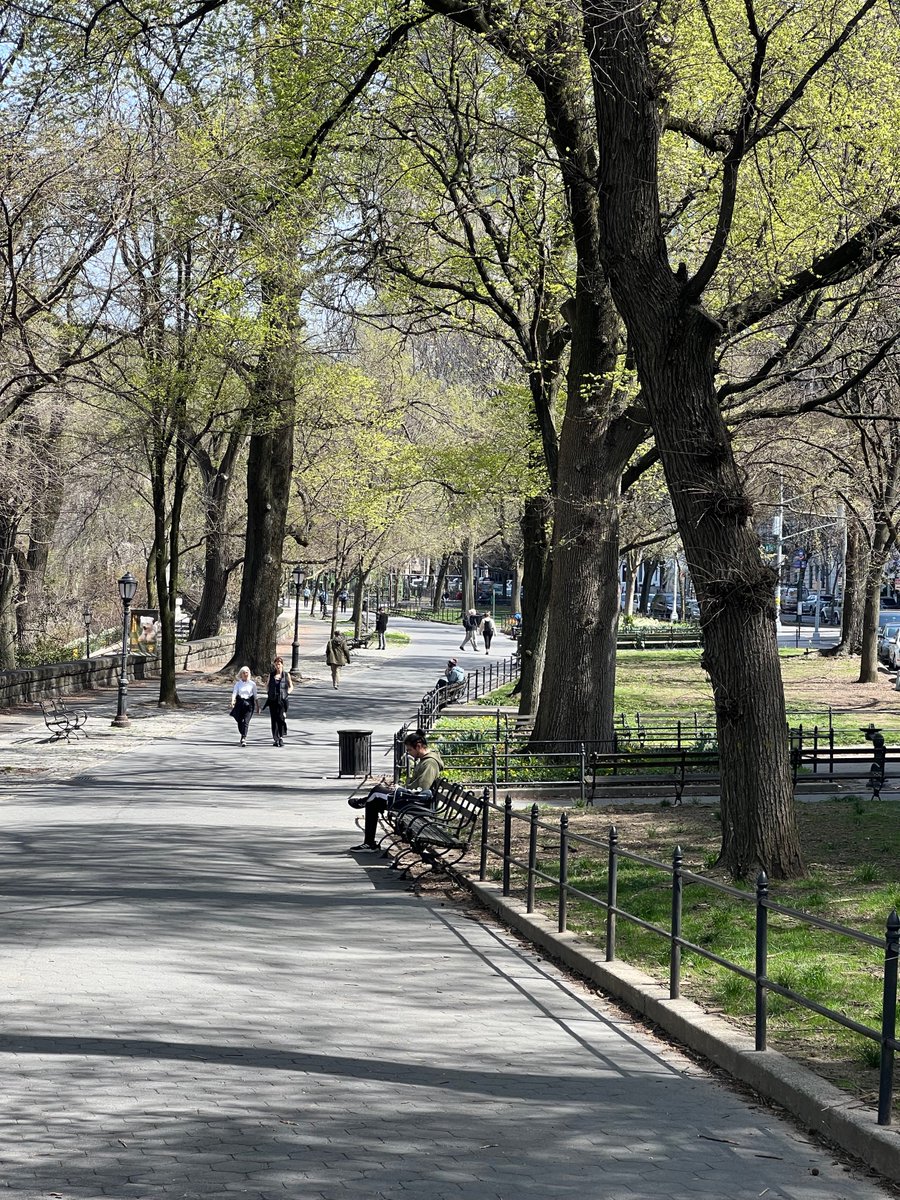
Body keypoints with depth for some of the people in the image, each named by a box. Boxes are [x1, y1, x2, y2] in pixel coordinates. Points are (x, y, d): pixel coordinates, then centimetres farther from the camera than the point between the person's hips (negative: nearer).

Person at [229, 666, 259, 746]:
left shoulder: (252, 683, 4)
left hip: (249, 703, -2)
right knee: (240, 721, 5)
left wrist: (257, 706, 13)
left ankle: (244, 738, -16)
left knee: (246, 721, -13)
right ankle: (243, 735, 29)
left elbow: (256, 695, 10)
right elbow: (234, 692, -6)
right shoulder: (238, 683, 6)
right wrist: (232, 701, -25)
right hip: (240, 703, 2)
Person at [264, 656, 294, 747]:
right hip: (272, 700, 2)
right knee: (274, 719, 1)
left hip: (282, 700, -2)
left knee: (281, 718, -11)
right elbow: (267, 685, 22)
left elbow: (291, 687, 14)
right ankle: (275, 739, 6)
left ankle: (281, 737, 1)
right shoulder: (271, 674, 9)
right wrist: (268, 693, 7)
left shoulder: (286, 675, 5)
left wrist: (287, 693, -2)